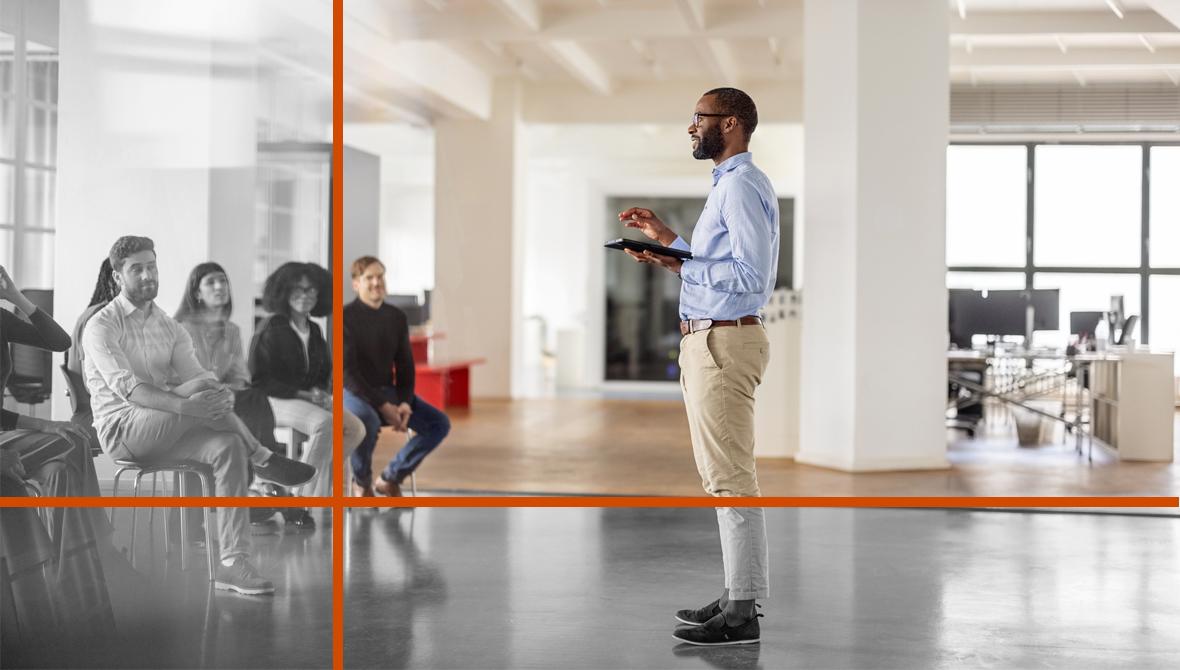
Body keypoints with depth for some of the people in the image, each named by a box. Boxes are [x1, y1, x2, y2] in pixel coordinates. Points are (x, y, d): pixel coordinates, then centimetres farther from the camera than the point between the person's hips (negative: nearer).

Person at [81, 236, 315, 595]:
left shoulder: (170, 328, 15)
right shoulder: (101, 327, -5)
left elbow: (195, 373, -1)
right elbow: (126, 387, -20)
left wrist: (220, 393, -27)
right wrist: (183, 404, -37)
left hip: (163, 435, 6)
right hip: (122, 432, -6)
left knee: (229, 447, -25)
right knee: (200, 391, -31)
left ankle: (233, 562, -30)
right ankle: (263, 459, -13)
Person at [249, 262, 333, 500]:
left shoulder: (314, 331, 16)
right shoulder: (271, 327, -3)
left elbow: (324, 376, 24)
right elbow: (259, 380, -8)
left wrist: (320, 394, -2)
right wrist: (304, 393, -15)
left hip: (310, 400, 6)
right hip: (274, 400, -6)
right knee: (325, 423, -35)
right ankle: (307, 493, -28)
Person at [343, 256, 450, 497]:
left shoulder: (397, 317, 6)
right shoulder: (346, 316, -12)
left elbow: (405, 366, 7)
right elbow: (347, 372, -17)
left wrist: (405, 403, -12)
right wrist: (382, 406, -23)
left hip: (388, 391, 6)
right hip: (353, 393, -6)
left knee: (439, 424, -12)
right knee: (367, 422, -40)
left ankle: (391, 477, 6)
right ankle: (361, 482, -9)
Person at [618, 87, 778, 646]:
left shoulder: (741, 185, -14)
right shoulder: (729, 184, 19)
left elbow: (750, 274, -22)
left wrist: (677, 265, -22)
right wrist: (667, 239, 22)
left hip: (722, 342, -11)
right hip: (707, 341, 11)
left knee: (729, 475, -8)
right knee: (722, 474, 15)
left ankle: (742, 615, -4)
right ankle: (738, 595, 23)